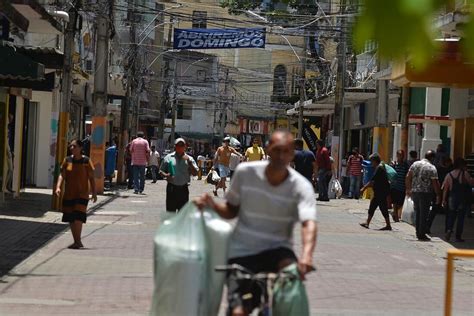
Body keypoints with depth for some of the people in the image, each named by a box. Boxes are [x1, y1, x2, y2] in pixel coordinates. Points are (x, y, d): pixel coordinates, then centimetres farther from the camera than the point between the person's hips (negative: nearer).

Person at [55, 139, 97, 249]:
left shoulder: (86, 161, -3)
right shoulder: (67, 160, 5)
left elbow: (91, 178, -1)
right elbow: (62, 175, 2)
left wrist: (94, 193, -5)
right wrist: (58, 187, -15)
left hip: (82, 194, -4)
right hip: (68, 194, 4)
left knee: (78, 217, -14)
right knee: (71, 219, 8)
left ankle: (78, 241, -5)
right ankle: (77, 242, 19)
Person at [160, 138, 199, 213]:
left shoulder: (189, 159, 6)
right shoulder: (168, 158, 6)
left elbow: (195, 173, -4)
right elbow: (161, 171, 10)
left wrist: (189, 162, -13)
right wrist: (165, 175, -11)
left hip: (183, 189, 1)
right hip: (171, 188, -1)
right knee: (170, 211, 1)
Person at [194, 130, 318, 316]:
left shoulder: (301, 186, -11)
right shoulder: (245, 172, -5)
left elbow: (309, 223, -28)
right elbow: (231, 210, 9)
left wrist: (307, 255, -47)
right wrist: (213, 205, -13)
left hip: (276, 249, 0)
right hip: (242, 252, 1)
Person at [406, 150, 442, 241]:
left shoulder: (415, 164, 6)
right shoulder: (432, 168, -10)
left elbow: (408, 177, 8)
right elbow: (435, 183, -11)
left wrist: (408, 189, 18)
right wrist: (438, 195, -3)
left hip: (414, 192, 5)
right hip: (426, 193, -5)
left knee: (417, 213, 15)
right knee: (424, 214, 1)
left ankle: (418, 233, 21)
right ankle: (422, 235, 2)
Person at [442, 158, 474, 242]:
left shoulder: (449, 175, 4)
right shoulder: (464, 174, -7)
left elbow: (445, 189, 2)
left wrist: (444, 200, 5)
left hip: (452, 198, 3)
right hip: (463, 199, -3)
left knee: (451, 216, 13)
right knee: (461, 218, 4)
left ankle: (449, 230, -12)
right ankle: (458, 236, 4)